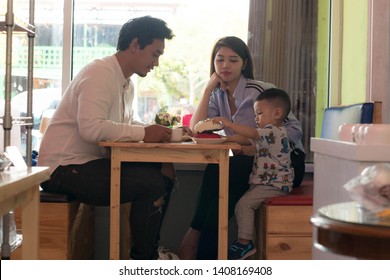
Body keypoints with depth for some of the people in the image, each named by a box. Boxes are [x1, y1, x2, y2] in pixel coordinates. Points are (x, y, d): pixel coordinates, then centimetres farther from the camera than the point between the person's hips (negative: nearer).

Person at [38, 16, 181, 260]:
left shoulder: (126, 83, 15)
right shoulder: (100, 74, -16)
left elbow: (126, 126, 14)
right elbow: (90, 127, -28)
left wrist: (157, 131, -5)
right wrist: (144, 133, -23)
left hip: (91, 163, 10)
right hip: (64, 168, -10)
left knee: (164, 178, 1)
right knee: (152, 183, -20)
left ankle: (148, 252, 12)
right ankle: (143, 258, -2)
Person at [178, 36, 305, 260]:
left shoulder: (259, 91, -11)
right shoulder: (218, 96, 8)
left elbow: (295, 129, -13)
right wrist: (209, 88, -5)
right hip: (251, 165, 5)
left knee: (219, 170, -28)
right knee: (224, 191, -29)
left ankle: (193, 237, -18)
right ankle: (206, 256, -23)